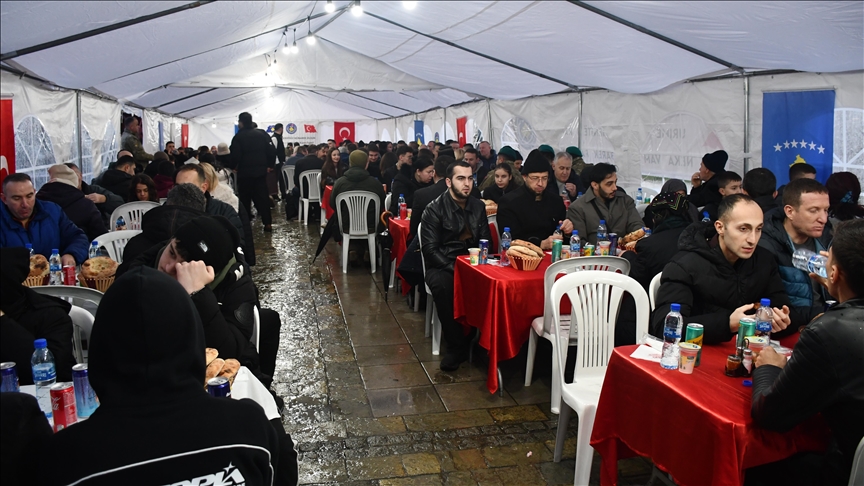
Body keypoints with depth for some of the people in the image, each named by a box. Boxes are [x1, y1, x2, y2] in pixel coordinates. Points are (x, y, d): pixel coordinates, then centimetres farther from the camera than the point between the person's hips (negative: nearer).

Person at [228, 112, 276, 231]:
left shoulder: (238, 137, -8)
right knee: (262, 197, 6)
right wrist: (270, 165, 10)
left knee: (245, 198, 7)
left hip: (245, 172, -3)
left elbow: (235, 156, -14)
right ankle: (267, 223, 1)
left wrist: (233, 166, 5)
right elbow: (272, 151, 0)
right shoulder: (262, 134, 4)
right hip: (261, 171, 4)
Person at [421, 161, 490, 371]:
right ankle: (456, 345, -21)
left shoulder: (478, 206, 10)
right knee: (442, 285, -37)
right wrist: (453, 269, -22)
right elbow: (429, 249, -11)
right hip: (442, 265, -3)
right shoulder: (434, 209, -5)